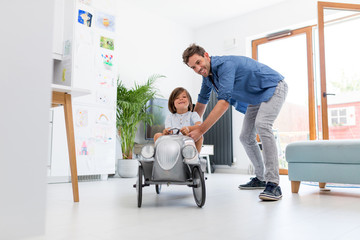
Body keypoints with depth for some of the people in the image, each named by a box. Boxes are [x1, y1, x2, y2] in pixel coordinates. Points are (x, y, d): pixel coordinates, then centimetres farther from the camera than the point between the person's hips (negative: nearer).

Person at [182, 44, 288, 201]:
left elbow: (224, 102, -40)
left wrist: (200, 130, -40)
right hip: (256, 98, 9)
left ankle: (273, 184, -30)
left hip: (273, 88, -9)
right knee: (246, 138, 5)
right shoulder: (207, 75, -1)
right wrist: (192, 128, 14)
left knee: (262, 125, -32)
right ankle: (260, 178, 22)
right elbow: (201, 102, 13)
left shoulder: (225, 64, -31)